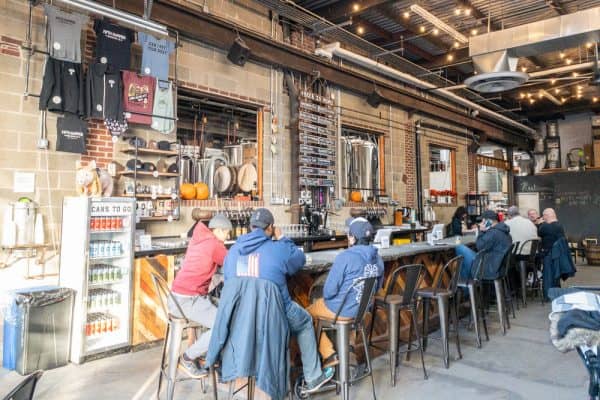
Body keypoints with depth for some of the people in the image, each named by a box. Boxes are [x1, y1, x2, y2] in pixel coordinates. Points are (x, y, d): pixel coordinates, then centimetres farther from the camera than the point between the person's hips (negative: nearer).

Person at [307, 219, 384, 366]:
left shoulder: (345, 257, -23)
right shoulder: (378, 258, -1)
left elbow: (329, 291, -18)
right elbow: (377, 287, 11)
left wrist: (325, 298, 3)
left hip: (341, 309, -7)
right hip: (364, 308, 7)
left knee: (307, 314, 19)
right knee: (318, 303, 27)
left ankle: (329, 354, 17)